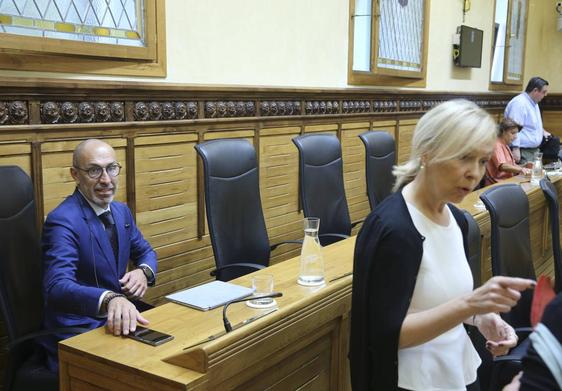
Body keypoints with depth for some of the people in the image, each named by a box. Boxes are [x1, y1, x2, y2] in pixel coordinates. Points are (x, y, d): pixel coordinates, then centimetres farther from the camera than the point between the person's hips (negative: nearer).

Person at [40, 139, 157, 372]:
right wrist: (111, 299, -49)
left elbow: (145, 252, 19)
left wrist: (143, 272, -5)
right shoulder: (63, 221, -18)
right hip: (76, 334, -7)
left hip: (118, 319, 7)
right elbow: (58, 286, -31)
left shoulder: (121, 211, 7)